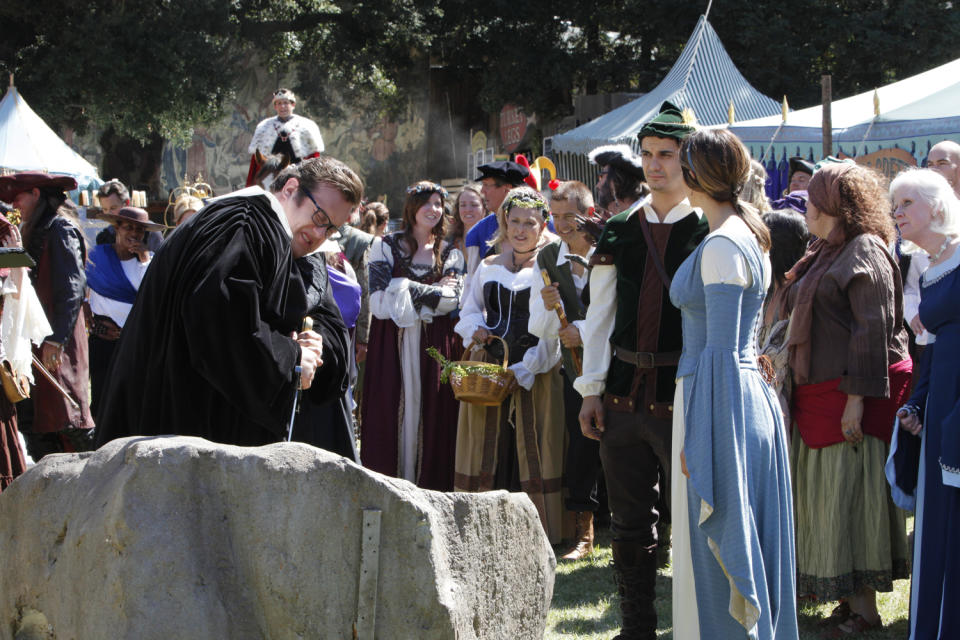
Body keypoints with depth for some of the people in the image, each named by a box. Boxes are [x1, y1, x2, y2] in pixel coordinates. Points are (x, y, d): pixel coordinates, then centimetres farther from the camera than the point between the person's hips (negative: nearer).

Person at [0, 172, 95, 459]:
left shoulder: (61, 230, -9)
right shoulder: (37, 232, 21)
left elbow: (73, 288, -19)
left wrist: (56, 338, -25)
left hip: (57, 349, -9)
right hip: (36, 344, 10)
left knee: (63, 416, -11)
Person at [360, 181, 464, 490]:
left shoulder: (450, 254, 14)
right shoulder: (386, 246, 8)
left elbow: (453, 300, -2)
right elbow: (380, 300, -5)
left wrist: (409, 290, -8)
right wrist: (433, 292, -6)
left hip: (435, 346, 2)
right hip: (393, 342, -2)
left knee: (431, 416, -3)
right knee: (391, 415, -6)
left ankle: (428, 485, -1)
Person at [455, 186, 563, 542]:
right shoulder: (488, 267, 13)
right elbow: (469, 310, 21)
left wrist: (523, 371, -15)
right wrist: (476, 330, -3)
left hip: (533, 374, -4)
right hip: (487, 369, 4)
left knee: (531, 450, -5)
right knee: (487, 449, 3)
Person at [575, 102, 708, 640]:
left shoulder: (709, 232, -3)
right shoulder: (619, 233, 9)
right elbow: (600, 315, 11)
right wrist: (592, 389, 6)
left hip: (685, 394, -4)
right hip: (625, 391, 4)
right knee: (631, 523, 11)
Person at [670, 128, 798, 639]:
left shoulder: (722, 246, -16)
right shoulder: (750, 236, 13)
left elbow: (721, 350, -19)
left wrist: (697, 438, -18)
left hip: (721, 403, -10)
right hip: (749, 397, 10)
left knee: (715, 549, -3)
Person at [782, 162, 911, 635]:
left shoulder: (864, 252, -11)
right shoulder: (825, 254, 18)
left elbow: (873, 330, -18)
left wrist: (857, 399, -23)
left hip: (849, 395, -10)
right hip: (818, 396, 10)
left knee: (850, 497, -7)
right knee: (826, 495, 10)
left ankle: (864, 606, -2)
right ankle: (847, 597, 17)